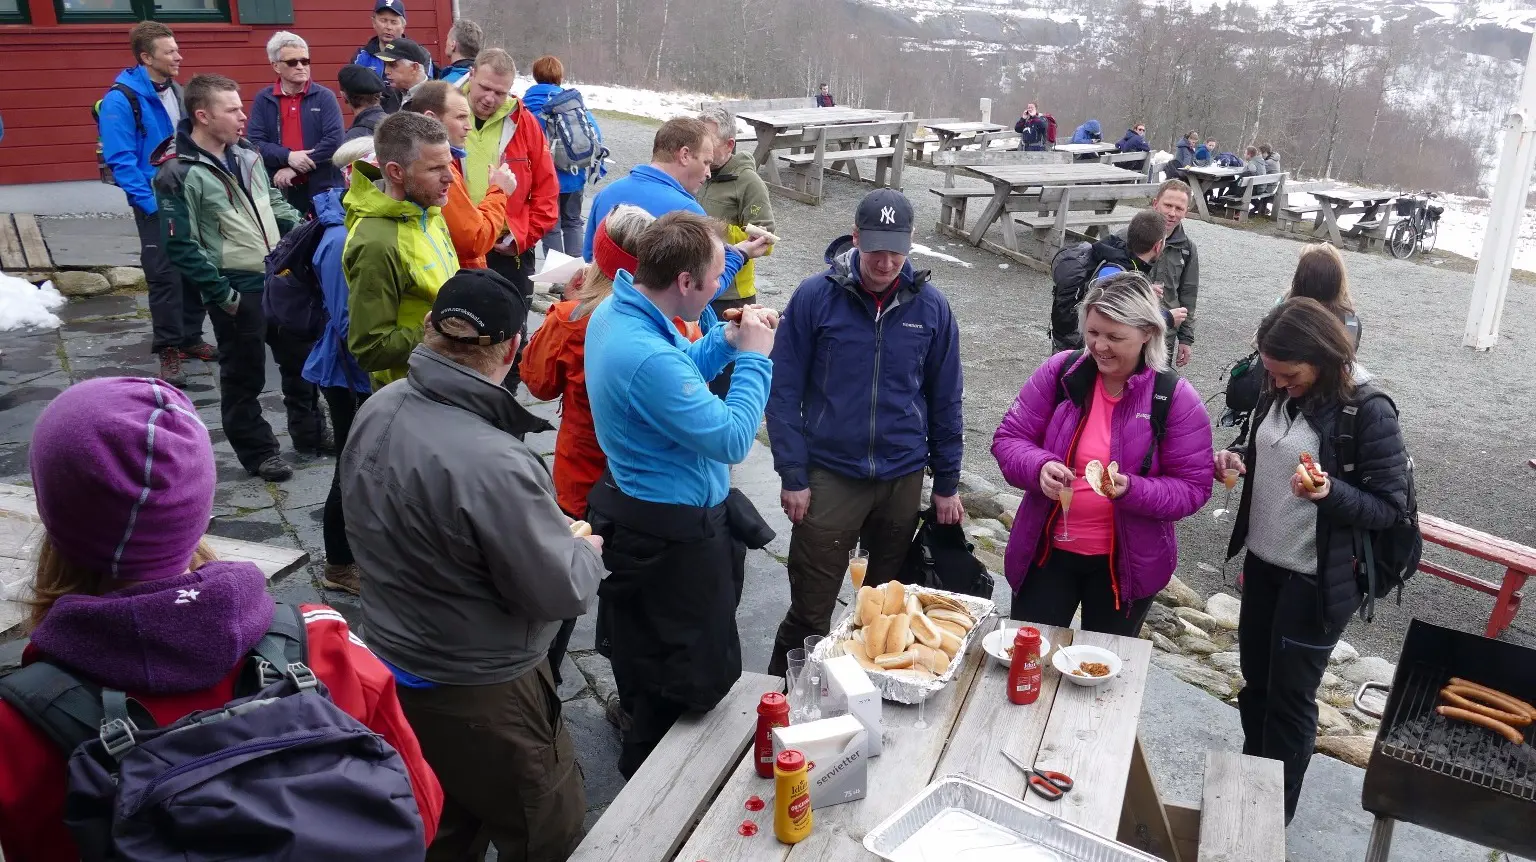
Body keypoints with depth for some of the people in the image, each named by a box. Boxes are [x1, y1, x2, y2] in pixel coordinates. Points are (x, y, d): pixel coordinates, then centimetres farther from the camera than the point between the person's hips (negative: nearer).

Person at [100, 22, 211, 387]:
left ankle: (191, 337, 25)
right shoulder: (121, 99, -13)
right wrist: (150, 202, -19)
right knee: (165, 275, -6)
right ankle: (168, 350, 3)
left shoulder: (177, 92, 10)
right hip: (155, 202, -7)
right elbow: (120, 159, -16)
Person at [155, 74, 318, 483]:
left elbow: (274, 204, 20)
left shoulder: (246, 157, 8)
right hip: (237, 291, -7)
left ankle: (310, 433, 35)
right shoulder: (179, 174, -14)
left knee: (300, 357, 18)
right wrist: (222, 295, -15)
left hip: (280, 278, 7)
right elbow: (182, 247, -15)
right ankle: (258, 451, 22)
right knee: (244, 375, 7)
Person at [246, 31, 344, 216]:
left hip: (322, 187, -1)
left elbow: (334, 139, -9)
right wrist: (288, 156, -18)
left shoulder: (325, 97, 2)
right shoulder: (263, 100, 7)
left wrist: (293, 169, -13)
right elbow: (254, 142, 0)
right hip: (279, 189, 1)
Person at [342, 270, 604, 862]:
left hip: (395, 666, 8)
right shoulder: (492, 463, -35)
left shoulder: (377, 411, -8)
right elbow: (561, 591, -24)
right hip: (480, 695, -8)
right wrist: (587, 550, -1)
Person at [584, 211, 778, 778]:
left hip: (638, 512, 10)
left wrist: (727, 342, 1)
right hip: (674, 534, -9)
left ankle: (635, 713, 53)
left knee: (643, 644, 30)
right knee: (693, 668, 12)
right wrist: (754, 358, -17)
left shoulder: (615, 311, -2)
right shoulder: (648, 357, -35)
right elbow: (732, 440, -28)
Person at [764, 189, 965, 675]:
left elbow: (945, 400, 6)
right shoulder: (815, 297, -8)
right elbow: (784, 392, -5)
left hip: (904, 479, 3)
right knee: (810, 610, 2)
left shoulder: (931, 306, -1)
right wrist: (793, 477, -8)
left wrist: (947, 484, 7)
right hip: (830, 475, -2)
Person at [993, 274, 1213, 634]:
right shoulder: (1060, 372, -8)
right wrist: (1039, 467, -25)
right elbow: (1008, 438, -4)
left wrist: (1132, 490, -28)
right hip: (1046, 550, 1)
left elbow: (1193, 487, -10)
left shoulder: (1176, 398, -12)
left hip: (1125, 563, -1)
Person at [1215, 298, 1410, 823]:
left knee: (1289, 695, 6)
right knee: (1254, 679, 19)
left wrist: (1331, 492, -33)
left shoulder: (1368, 412, -19)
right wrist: (1238, 461, -5)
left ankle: (1275, 813, 26)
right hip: (1262, 561, 7)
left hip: (1318, 577, -6)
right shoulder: (1277, 394, 0)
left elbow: (1390, 508, -15)